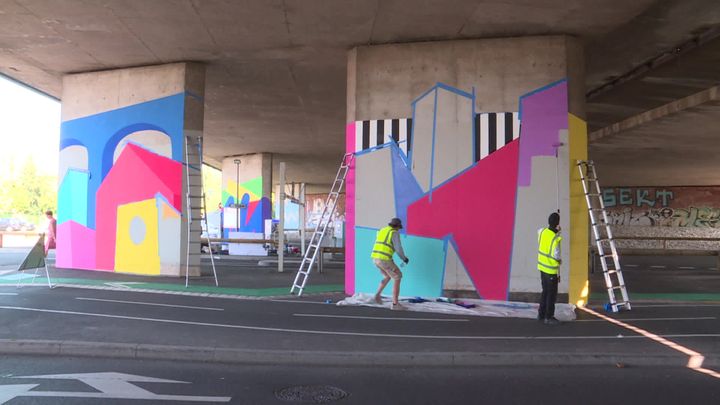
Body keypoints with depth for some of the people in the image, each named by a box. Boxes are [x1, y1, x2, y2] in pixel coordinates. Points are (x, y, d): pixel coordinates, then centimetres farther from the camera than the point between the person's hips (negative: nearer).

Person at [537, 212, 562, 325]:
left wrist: (555, 230, 17)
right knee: (552, 294, 4)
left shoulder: (543, 231, -2)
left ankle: (541, 314, 26)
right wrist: (560, 260, -2)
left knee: (545, 291, 19)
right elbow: (556, 255, -25)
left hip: (542, 266, 8)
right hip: (551, 269, -8)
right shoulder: (555, 238, -23)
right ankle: (549, 317, 11)